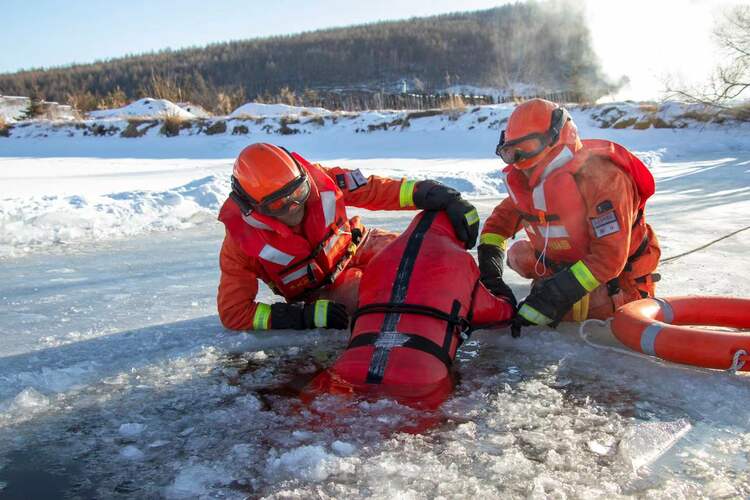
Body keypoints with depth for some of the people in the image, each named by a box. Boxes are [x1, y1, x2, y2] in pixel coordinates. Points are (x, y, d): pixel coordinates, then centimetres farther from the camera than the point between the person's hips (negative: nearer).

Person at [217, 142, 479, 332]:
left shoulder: (318, 179, -23)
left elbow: (374, 190, -18)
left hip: (358, 248, 3)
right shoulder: (241, 241, -26)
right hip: (323, 292, -2)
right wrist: (305, 315, -31)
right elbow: (234, 312, -22)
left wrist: (443, 196, -28)